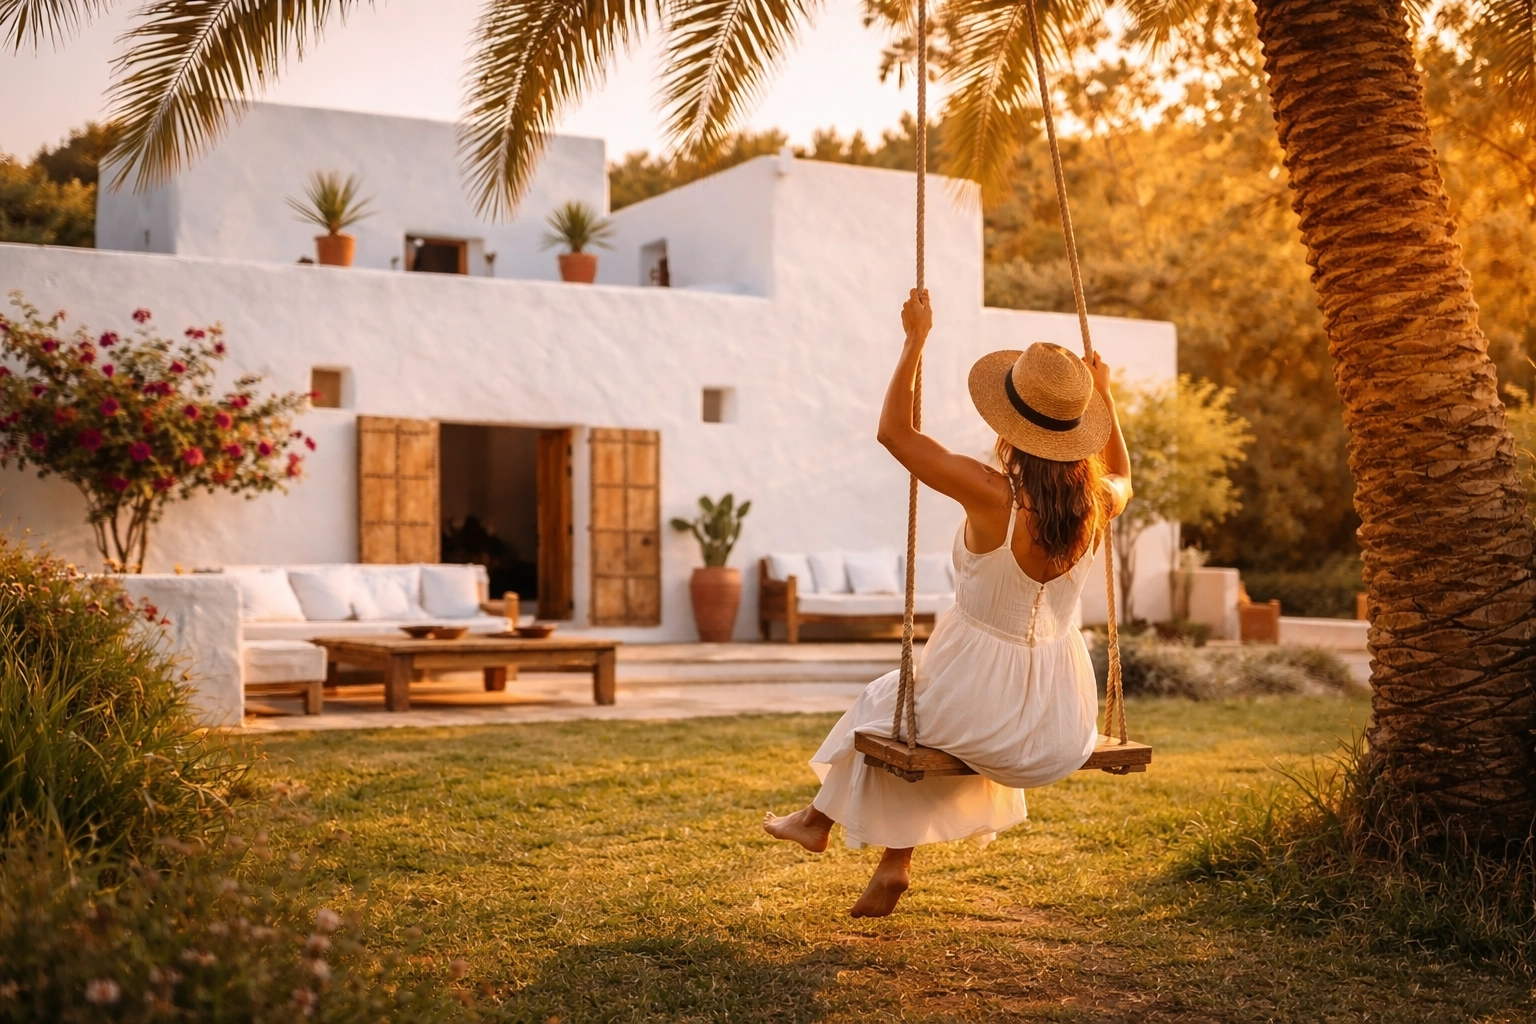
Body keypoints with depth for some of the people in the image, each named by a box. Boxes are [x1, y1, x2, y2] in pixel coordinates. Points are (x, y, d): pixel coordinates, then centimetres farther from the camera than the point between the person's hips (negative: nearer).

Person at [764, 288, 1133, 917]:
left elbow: (894, 431, -12)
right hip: (1064, 731, 5)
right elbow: (1122, 476, 21)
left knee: (885, 706, 29)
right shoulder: (1096, 504, -7)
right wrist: (1104, 398, 24)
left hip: (980, 712, -5)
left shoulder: (991, 496, -23)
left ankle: (823, 817, 49)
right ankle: (895, 863, 35)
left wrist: (916, 341, -6)